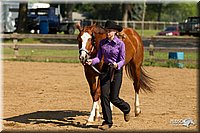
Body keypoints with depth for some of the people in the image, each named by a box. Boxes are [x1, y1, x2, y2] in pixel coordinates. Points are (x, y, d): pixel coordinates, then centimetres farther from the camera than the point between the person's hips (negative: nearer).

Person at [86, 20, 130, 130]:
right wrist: (92, 61, -18)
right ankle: (107, 122, 5)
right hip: (105, 70, 4)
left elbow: (122, 60, -8)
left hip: (116, 71, -4)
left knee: (114, 98, -3)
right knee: (104, 96, -3)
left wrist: (117, 65, -29)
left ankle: (126, 109, 30)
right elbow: (99, 57, 2)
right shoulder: (102, 42, 3)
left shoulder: (120, 44, -9)